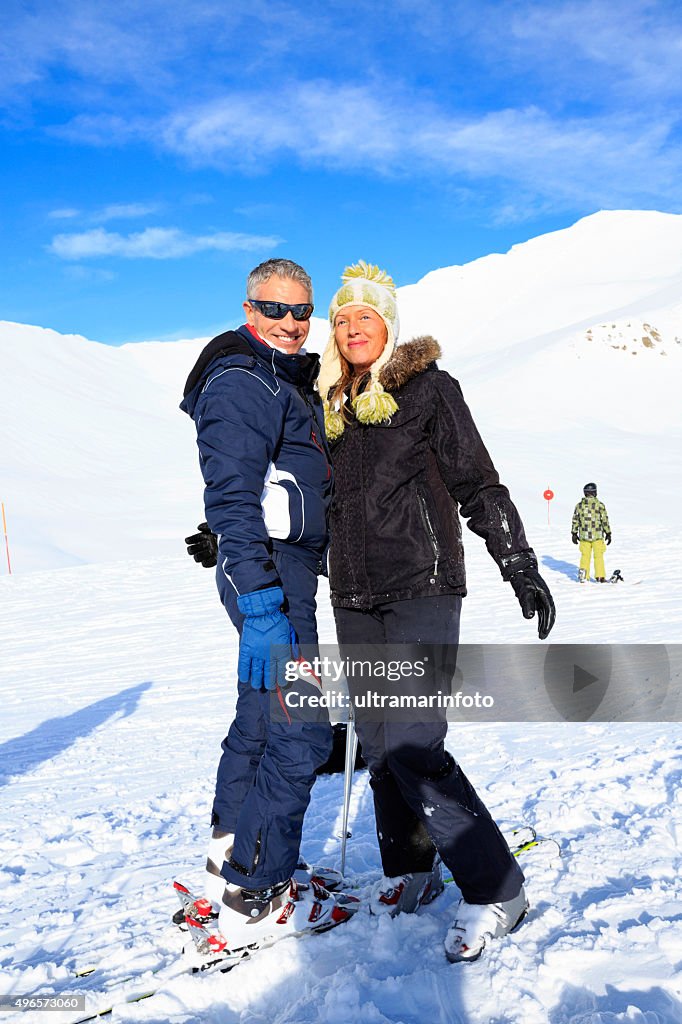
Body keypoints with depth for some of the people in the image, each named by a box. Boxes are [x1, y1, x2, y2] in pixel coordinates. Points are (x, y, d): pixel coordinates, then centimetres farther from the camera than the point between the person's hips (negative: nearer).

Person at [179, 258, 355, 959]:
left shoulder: (292, 381, 19)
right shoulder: (240, 382, -13)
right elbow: (231, 500, -23)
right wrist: (261, 608, -30)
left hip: (287, 573, 10)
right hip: (269, 579, -10)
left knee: (262, 718, 17)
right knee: (302, 733, -8)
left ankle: (230, 865, 31)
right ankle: (255, 902, 3)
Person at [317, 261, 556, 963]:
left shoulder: (428, 388, -1)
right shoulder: (330, 407, 14)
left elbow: (478, 484, -2)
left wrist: (521, 568, -6)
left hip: (421, 588, -6)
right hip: (354, 597, 6)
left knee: (412, 747, -14)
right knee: (378, 745, 9)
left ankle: (494, 888, 0)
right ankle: (410, 869, 28)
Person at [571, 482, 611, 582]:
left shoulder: (579, 505, 2)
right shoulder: (600, 505, -8)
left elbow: (575, 520, 6)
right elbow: (605, 520, -5)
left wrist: (574, 534, 15)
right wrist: (608, 533, 3)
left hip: (584, 536, 2)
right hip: (597, 536, -2)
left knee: (585, 555, 12)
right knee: (598, 556, 8)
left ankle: (583, 576, 9)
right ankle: (600, 577, 10)